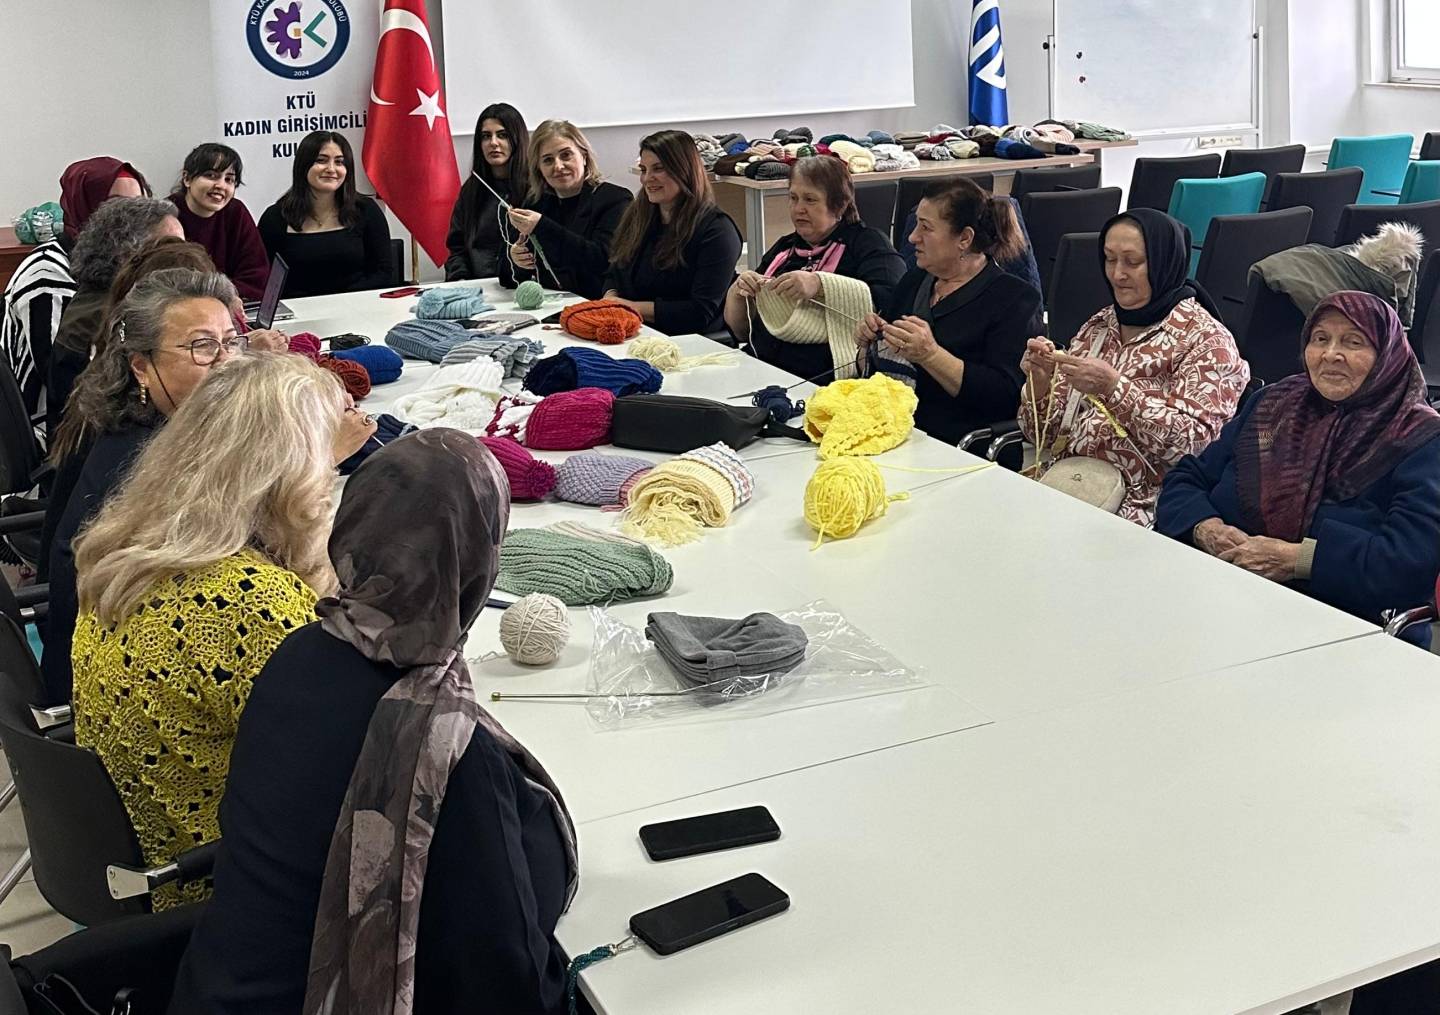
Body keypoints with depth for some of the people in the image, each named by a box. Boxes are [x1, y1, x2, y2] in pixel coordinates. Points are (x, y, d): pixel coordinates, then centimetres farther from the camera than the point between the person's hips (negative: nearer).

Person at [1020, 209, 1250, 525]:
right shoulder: (1098, 327, 14)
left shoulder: (1205, 339, -3)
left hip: (1139, 503, -6)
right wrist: (1039, 382, -8)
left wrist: (1114, 387, -23)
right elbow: (1044, 433, 12)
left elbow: (1194, 445, -15)